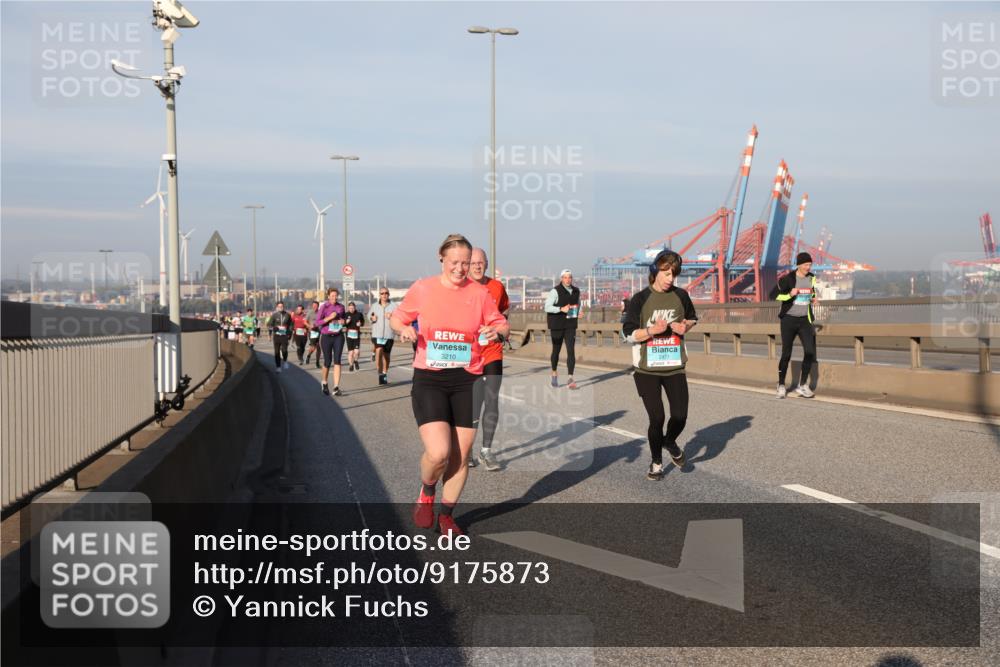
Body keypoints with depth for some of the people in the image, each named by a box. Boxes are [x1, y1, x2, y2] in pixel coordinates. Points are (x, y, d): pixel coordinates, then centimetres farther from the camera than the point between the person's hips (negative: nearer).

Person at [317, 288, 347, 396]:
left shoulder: (341, 307, 7)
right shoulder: (324, 307, -5)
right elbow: (317, 322, -9)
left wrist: (343, 321, 0)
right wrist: (329, 317, -20)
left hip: (338, 337, 2)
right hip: (326, 337, -2)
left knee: (337, 361, -9)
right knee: (327, 362, 5)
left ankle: (336, 387, -12)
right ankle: (324, 383, 32)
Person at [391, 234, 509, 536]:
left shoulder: (479, 293, 2)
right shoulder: (421, 289, 0)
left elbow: (502, 324, 10)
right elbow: (397, 318, 13)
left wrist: (497, 330, -14)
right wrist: (403, 329, -10)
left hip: (467, 381, 2)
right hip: (429, 379, -2)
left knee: (461, 455, 6)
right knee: (438, 453, -17)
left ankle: (446, 516, 26)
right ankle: (427, 494, 17)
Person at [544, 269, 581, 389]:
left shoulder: (576, 291, 6)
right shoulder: (555, 291, -10)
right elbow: (547, 307, -14)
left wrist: (578, 313, 3)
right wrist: (561, 309, -26)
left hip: (570, 325, 3)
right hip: (557, 325, -3)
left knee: (571, 351, -10)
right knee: (556, 350, 10)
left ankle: (570, 379, -13)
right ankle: (554, 373, 36)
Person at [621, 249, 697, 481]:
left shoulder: (680, 296, 2)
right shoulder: (640, 300, -7)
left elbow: (692, 318, 20)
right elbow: (628, 334, -6)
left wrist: (685, 327, -3)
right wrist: (652, 330, -22)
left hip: (675, 367, 3)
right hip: (647, 369, -3)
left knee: (680, 416, -3)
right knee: (657, 418, -4)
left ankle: (670, 441, 32)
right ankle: (656, 462, 20)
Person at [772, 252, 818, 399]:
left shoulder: (811, 278, 6)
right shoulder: (788, 279, -12)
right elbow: (773, 295, -12)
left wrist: (813, 299, 4)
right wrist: (789, 295, -24)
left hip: (804, 320, 4)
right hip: (789, 319, -4)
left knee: (810, 352, -9)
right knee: (786, 354, 1)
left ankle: (802, 386, 3)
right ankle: (781, 386, 16)